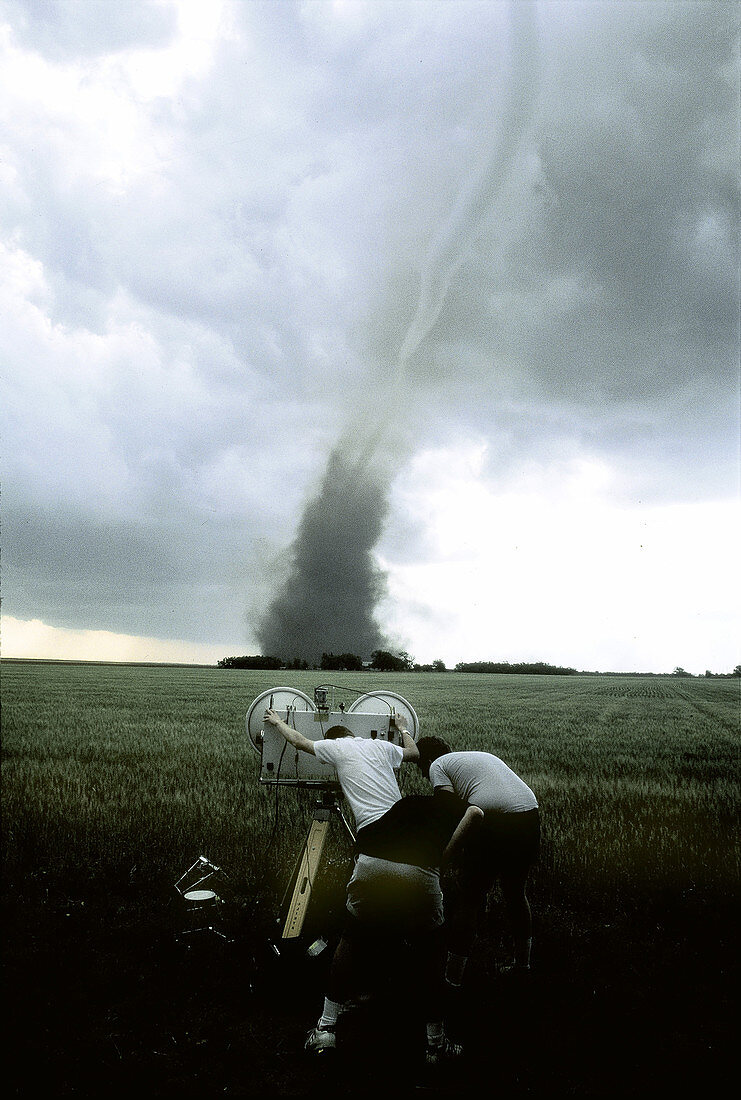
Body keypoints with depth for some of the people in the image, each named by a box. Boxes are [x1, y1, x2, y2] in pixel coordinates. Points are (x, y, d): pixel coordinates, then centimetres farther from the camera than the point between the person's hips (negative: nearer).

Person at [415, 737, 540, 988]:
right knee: (515, 891, 25)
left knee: (469, 899, 5)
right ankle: (522, 963, 38)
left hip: (494, 822, -7)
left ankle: (453, 978, 11)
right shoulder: (483, 756, 33)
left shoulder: (438, 766, 12)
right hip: (531, 816, 7)